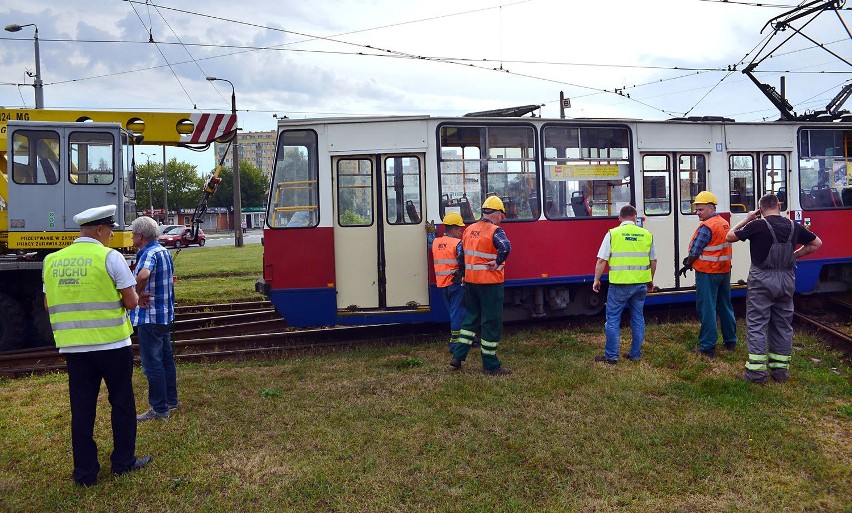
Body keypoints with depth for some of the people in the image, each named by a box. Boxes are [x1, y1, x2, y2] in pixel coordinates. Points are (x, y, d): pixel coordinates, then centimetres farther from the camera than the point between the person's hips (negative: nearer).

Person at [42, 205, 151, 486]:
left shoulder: (52, 260, 4)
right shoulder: (110, 257, -11)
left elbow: (49, 304, 13)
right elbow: (131, 301, -11)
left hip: (72, 346, 4)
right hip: (112, 344, -4)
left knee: (81, 408, 11)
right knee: (122, 403, 12)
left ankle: (85, 471, 19)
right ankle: (123, 461, 23)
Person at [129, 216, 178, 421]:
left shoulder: (149, 254, -19)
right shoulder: (164, 251, 12)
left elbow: (143, 275, -40)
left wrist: (138, 294, -23)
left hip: (150, 317, -10)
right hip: (166, 314, 10)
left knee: (152, 364, -2)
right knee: (166, 358, 18)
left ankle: (159, 409, 5)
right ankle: (171, 400, 29)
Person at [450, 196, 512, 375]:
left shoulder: (469, 230, 8)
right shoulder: (495, 231, -14)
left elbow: (462, 251, 17)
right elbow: (505, 247, -33)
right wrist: (497, 263, -19)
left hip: (470, 281, 7)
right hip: (490, 282, -7)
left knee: (471, 319, 19)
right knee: (492, 323, 2)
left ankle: (457, 356, 18)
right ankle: (490, 365, 9)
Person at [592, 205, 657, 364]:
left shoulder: (612, 234, -5)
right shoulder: (647, 235, 6)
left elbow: (601, 261, -8)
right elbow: (653, 261, 13)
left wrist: (596, 280, 3)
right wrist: (651, 280, 27)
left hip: (619, 284, -4)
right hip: (641, 283, 4)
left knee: (613, 319, 5)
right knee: (638, 318, 15)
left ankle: (611, 356, 8)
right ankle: (636, 354, 22)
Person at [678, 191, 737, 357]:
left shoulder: (706, 227, -18)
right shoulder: (725, 223, 10)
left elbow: (695, 251, -16)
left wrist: (687, 265, 1)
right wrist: (691, 260, 7)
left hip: (708, 273, -9)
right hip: (724, 271, 9)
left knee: (707, 309, -3)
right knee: (725, 307, 17)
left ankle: (707, 347, 0)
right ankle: (730, 342, 28)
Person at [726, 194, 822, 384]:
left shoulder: (758, 225, -12)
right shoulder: (794, 226, 4)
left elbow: (730, 237, -4)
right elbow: (816, 243, 16)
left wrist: (747, 219, 5)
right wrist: (794, 254, 13)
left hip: (762, 280, -5)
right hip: (787, 279, 5)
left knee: (756, 323, 0)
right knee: (783, 324, 14)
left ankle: (757, 371, -1)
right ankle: (780, 369, 21)